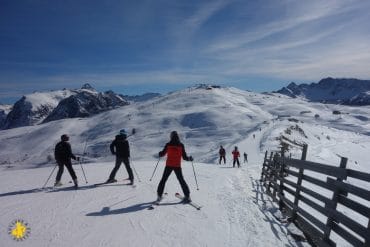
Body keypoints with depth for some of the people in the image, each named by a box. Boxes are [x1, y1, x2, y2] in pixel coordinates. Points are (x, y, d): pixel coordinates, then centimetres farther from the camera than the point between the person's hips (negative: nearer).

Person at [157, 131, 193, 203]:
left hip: (169, 165, 0)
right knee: (181, 180, 13)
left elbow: (162, 154, 5)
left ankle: (159, 196, 14)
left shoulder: (168, 145, -5)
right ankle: (187, 196, 12)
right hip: (177, 166, 1)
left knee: (163, 180, 13)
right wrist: (189, 158, 15)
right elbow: (184, 157, -3)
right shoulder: (181, 145, -4)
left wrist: (160, 153, 27)